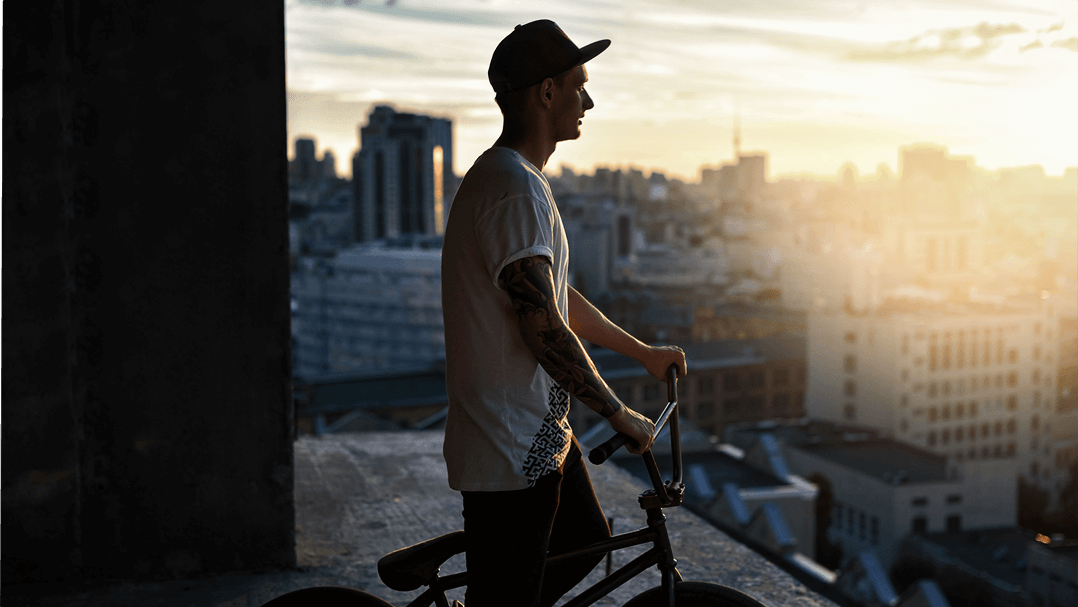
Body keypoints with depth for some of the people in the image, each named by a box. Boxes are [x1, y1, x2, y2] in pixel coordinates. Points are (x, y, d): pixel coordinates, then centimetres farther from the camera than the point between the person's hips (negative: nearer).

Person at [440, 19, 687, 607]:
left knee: (586, 542, 23)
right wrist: (620, 414, -15)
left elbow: (560, 299, 23)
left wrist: (643, 352, 28)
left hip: (541, 434, 10)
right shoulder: (514, 190, -21)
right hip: (510, 451, -10)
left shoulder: (519, 180, 15)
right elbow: (544, 328, -25)